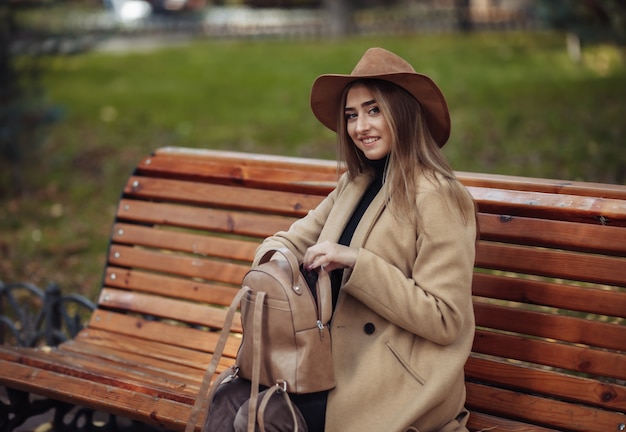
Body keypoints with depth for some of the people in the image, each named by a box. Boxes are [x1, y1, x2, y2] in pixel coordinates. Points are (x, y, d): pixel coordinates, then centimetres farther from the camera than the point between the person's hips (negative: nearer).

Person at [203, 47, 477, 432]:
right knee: (230, 400, -14)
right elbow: (290, 241, 13)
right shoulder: (354, 186, 12)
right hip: (339, 358, 7)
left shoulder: (437, 196, -13)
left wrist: (355, 262, -22)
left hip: (399, 381, -7)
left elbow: (445, 320, -17)